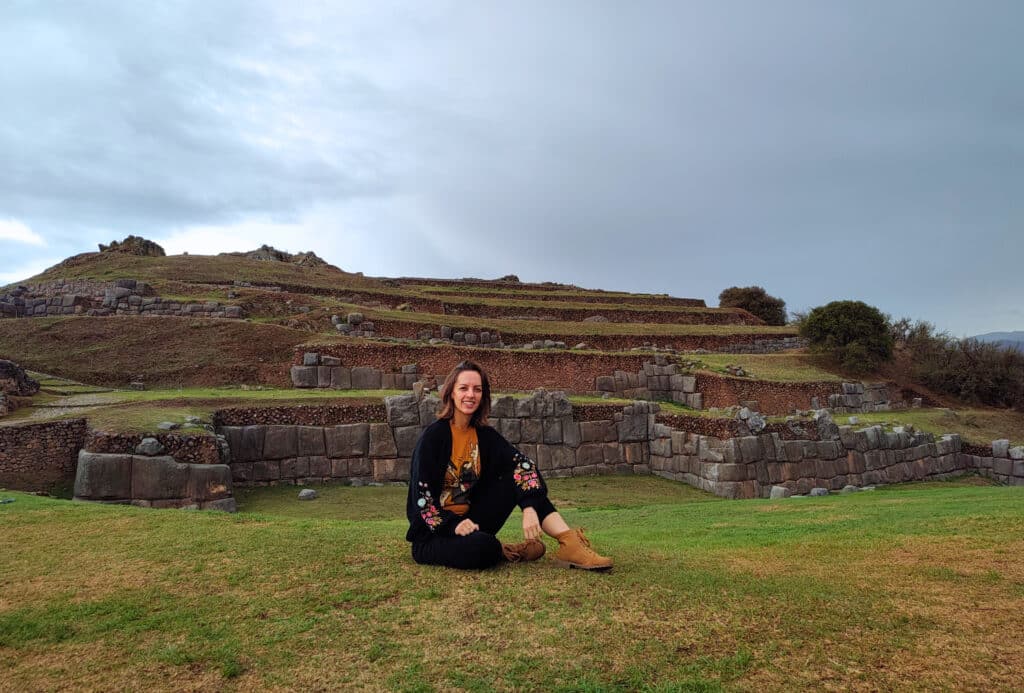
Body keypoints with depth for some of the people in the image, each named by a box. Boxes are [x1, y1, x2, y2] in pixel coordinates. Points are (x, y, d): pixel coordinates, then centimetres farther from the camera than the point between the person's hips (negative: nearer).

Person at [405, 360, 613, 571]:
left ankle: (571, 545, -18)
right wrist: (453, 524, -26)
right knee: (482, 547, -38)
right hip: (433, 531, -6)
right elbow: (421, 493, -15)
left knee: (518, 475, -10)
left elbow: (523, 463, -12)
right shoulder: (434, 435, -13)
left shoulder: (484, 434, 2)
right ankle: (503, 552, -3)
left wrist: (529, 507, -27)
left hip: (469, 522, 6)